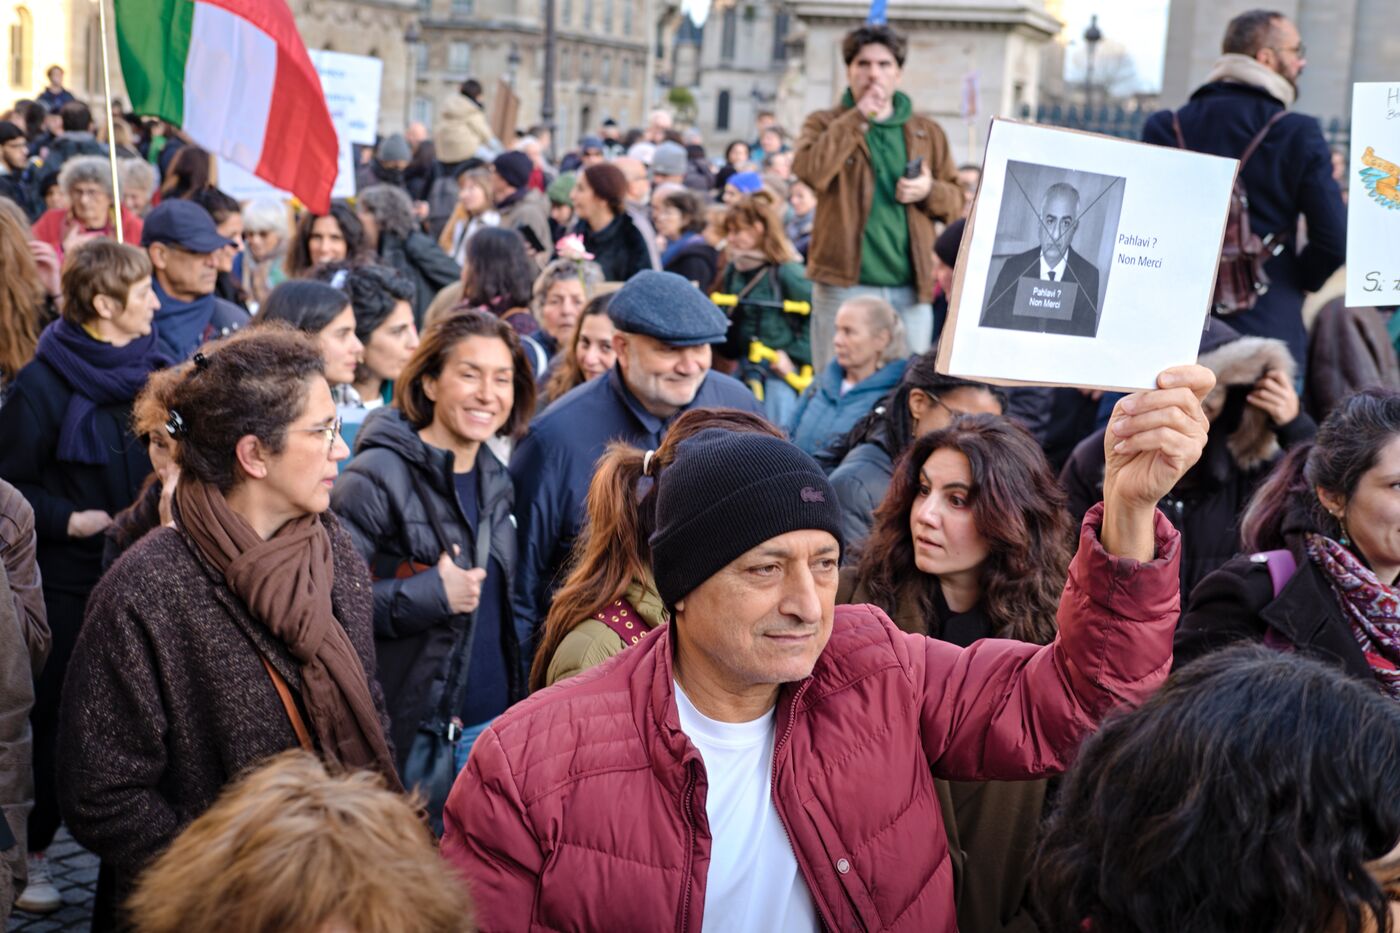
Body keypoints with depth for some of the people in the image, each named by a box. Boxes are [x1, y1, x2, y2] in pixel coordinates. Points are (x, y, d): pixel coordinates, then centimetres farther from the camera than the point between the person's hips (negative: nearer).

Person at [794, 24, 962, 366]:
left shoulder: (927, 132, 12)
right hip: (844, 285, -3)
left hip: (910, 289, 3)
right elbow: (809, 171, -17)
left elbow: (957, 200, 16)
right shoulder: (825, 123, 4)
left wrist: (929, 191, -7)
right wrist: (858, 117, -14)